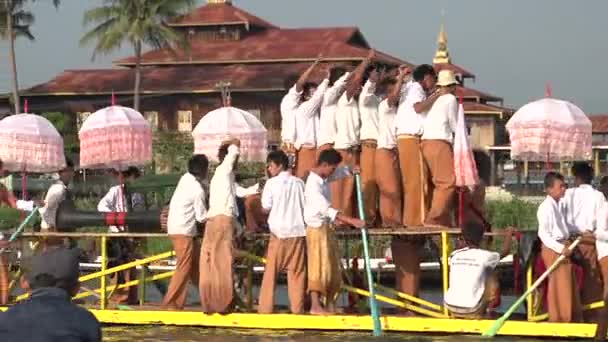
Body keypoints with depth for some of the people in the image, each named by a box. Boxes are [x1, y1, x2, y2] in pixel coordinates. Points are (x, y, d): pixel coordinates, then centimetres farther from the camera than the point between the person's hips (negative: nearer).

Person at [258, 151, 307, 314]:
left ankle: (265, 307, 1)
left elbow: (266, 207, -4)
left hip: (279, 232, -3)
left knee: (271, 271, 3)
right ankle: (297, 307, 2)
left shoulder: (272, 183, -4)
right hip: (298, 230, 3)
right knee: (297, 272, 5)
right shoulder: (299, 182, 5)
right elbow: (306, 206, 7)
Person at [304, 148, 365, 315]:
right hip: (316, 229, -10)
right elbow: (326, 209, -31)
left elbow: (340, 173, 27)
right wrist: (351, 221, -35)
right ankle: (315, 305, -15)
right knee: (318, 266, -13)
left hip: (326, 227, 10)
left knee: (333, 265, 10)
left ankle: (330, 303, 16)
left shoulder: (324, 177, 7)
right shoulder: (313, 184, -23)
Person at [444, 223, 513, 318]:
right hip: (472, 311, -4)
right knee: (491, 276, 14)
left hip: (451, 308, 4)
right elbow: (505, 251, 14)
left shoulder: (454, 255, 4)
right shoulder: (485, 256, -6)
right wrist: (509, 234, 33)